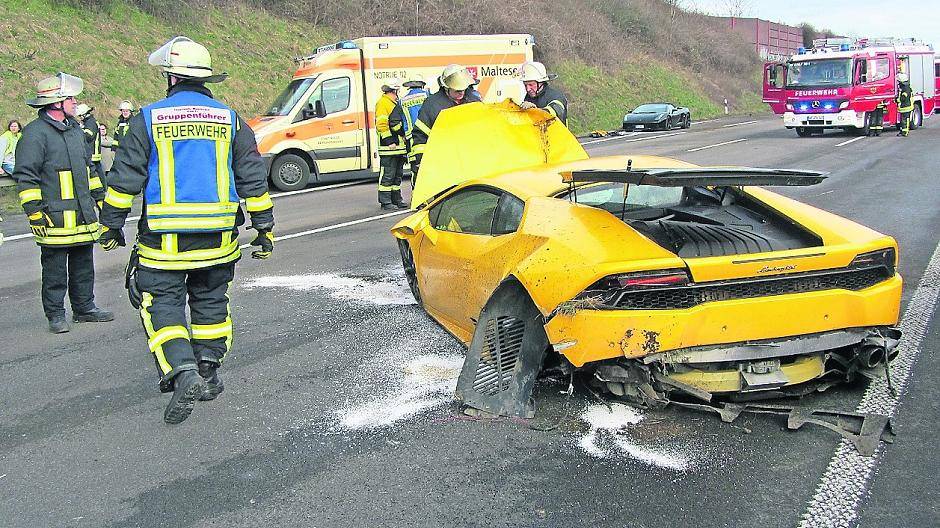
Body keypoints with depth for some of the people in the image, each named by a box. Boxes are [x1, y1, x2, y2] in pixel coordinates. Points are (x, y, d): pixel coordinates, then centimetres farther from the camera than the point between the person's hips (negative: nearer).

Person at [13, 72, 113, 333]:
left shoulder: (75, 128, 15)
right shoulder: (35, 133, -11)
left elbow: (88, 166, 26)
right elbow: (25, 176, -13)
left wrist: (99, 195, 24)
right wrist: (35, 212, -17)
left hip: (83, 214, 8)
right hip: (55, 218, -8)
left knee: (83, 265, 15)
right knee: (55, 270, 2)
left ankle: (84, 308, 26)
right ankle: (56, 315, 12)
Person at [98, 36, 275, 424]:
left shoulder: (148, 120, -3)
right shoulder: (229, 120, 4)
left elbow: (124, 178, -1)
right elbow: (254, 179, 5)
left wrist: (111, 225, 9)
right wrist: (264, 227, 12)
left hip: (165, 238, -3)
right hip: (218, 236, 3)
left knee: (162, 303, 3)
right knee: (210, 300, 17)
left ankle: (183, 372, -14)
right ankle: (208, 372, 23)